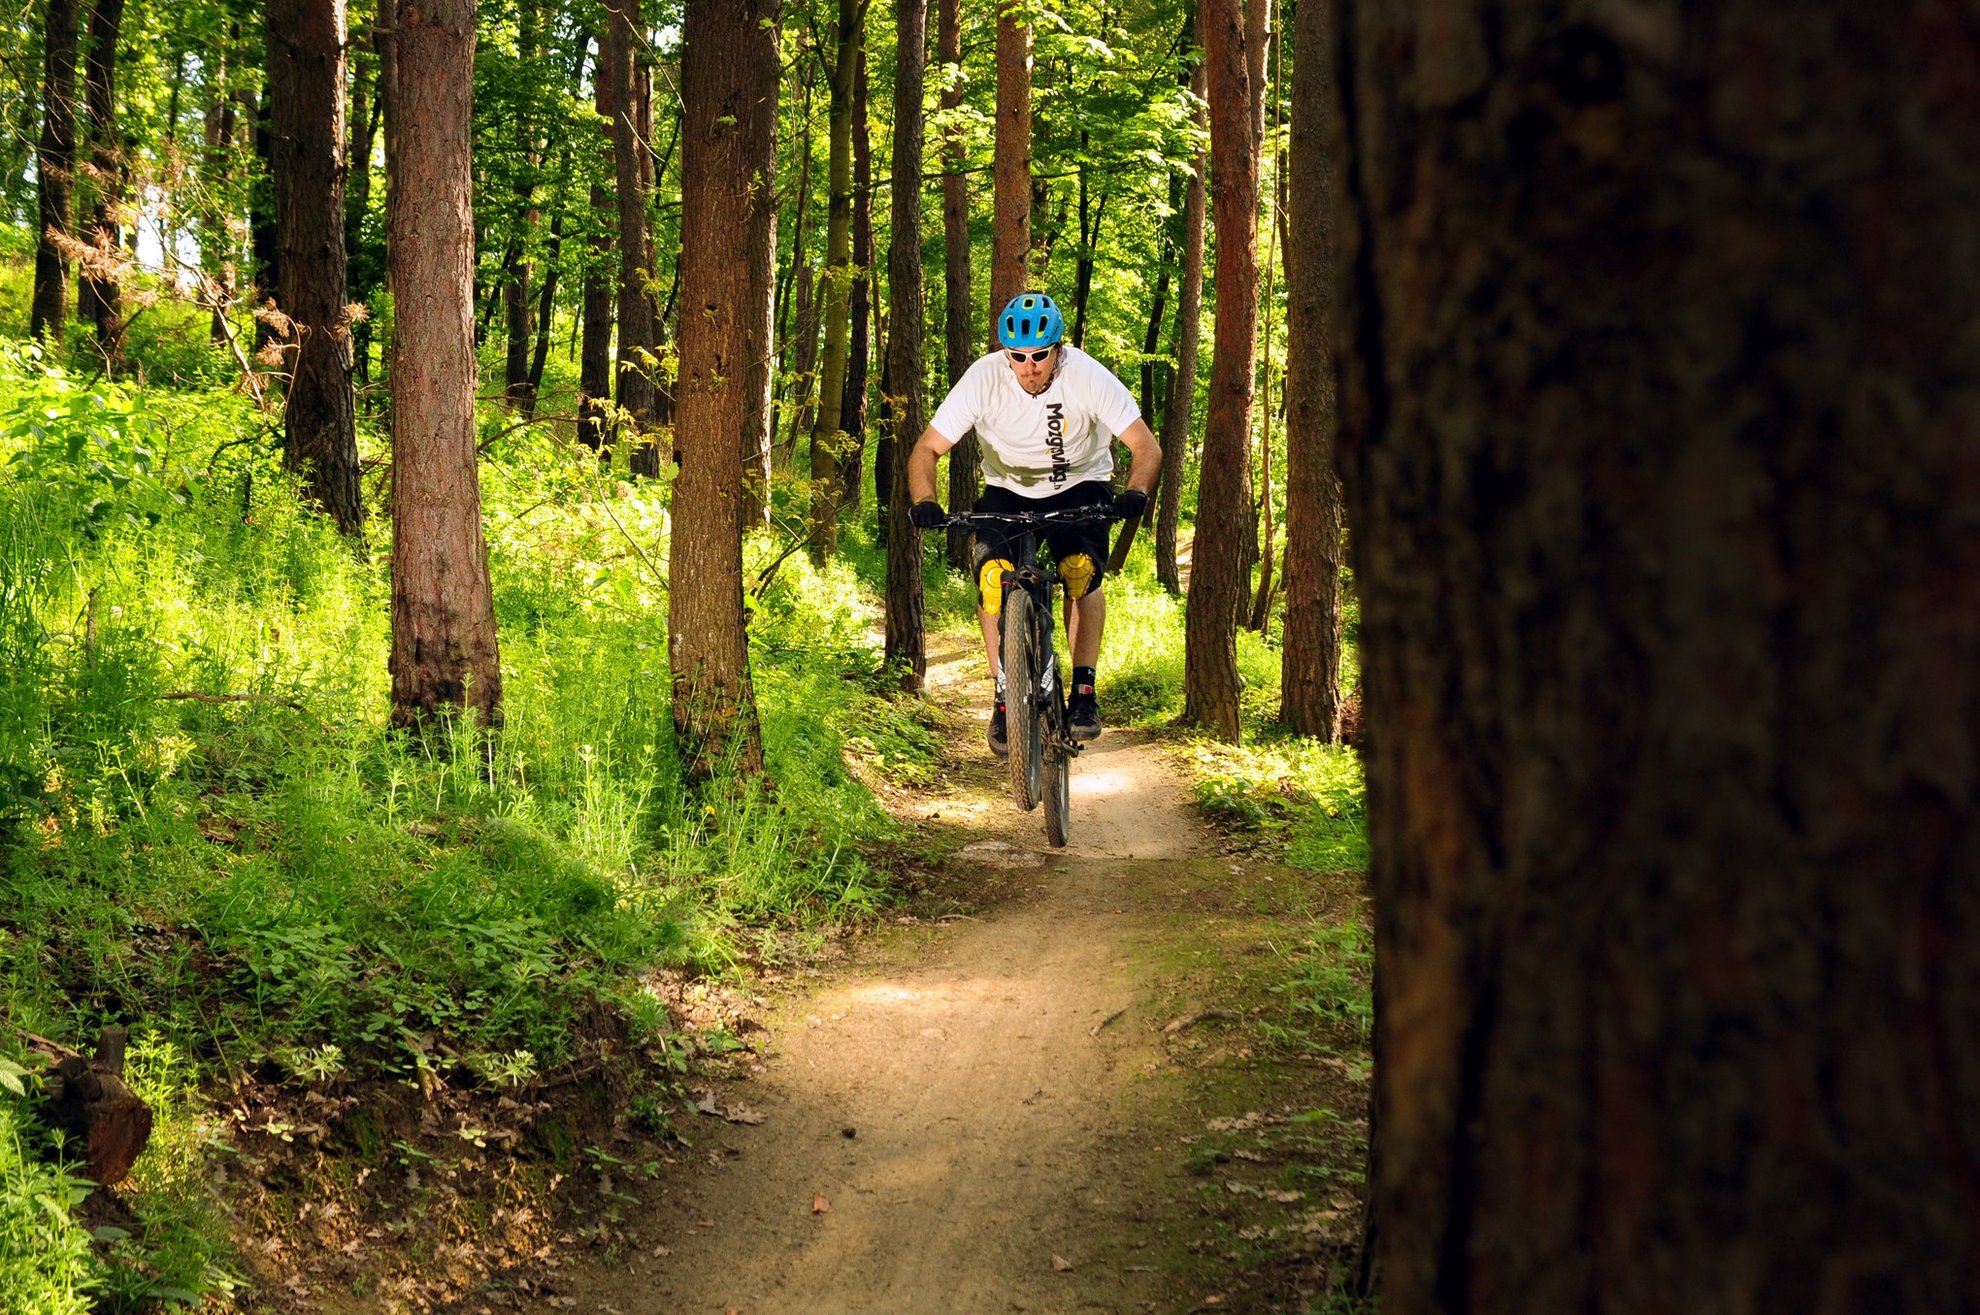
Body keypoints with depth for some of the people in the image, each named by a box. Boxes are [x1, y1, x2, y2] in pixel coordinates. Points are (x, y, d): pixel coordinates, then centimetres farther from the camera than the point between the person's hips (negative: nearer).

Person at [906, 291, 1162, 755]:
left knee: (1082, 572, -26)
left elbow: (1146, 446, -23)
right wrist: (924, 502, -38)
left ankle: (1084, 690, -14)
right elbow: (927, 449, -19)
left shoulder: (1088, 376, -25)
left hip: (1079, 487, -1)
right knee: (992, 575, -22)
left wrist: (1136, 493, -43)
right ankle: (1004, 694, -10)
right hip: (1007, 490, 1)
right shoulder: (983, 378, -23)